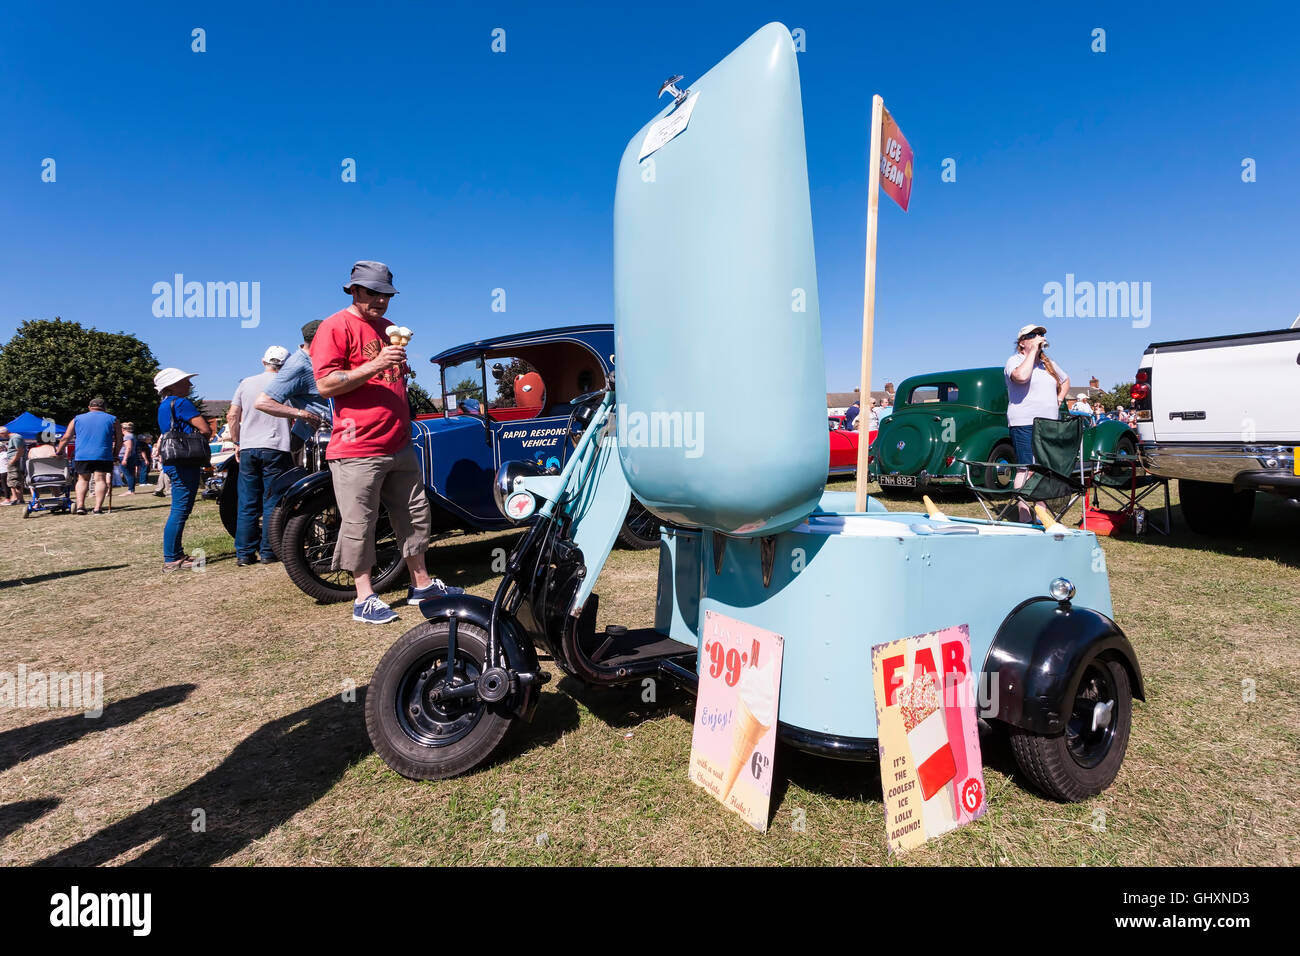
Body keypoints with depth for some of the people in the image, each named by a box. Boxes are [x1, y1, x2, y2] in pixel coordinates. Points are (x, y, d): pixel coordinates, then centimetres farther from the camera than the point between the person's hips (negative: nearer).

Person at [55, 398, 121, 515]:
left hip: (82, 455, 2)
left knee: (83, 479, 13)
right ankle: (97, 508, -10)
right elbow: (119, 440, 9)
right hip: (103, 455, -2)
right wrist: (115, 455, 17)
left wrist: (58, 452, 22)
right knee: (100, 479, -3)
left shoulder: (77, 419, 15)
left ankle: (80, 505, 3)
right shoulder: (112, 420, 11)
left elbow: (66, 438, 13)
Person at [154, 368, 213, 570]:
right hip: (185, 462, -10)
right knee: (180, 510, -9)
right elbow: (206, 430, -16)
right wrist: (201, 436, 5)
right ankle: (171, 560, -9)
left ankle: (176, 554, 21)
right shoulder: (181, 403, -10)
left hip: (173, 463, 10)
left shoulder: (163, 406, 20)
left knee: (179, 510, 15)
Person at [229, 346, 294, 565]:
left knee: (247, 504, 8)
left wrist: (237, 443, 14)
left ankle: (244, 553, 11)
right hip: (276, 448, -3)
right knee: (272, 504, 3)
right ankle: (268, 551, 5)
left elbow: (232, 417, 7)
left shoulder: (246, 383, 9)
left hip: (248, 449, 3)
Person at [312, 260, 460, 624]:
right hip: (358, 448, -8)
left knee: (415, 515, 12)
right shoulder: (335, 327, -5)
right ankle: (364, 599, 10)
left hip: (399, 445, 8)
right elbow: (325, 385, -15)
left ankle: (421, 584, 24)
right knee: (359, 524, -2)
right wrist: (375, 365, -21)